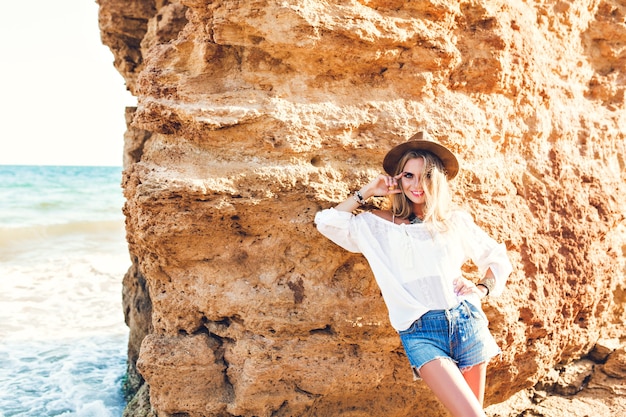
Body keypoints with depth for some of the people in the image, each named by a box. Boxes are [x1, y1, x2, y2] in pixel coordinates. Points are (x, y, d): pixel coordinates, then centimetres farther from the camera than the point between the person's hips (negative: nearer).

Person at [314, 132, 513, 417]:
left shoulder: (455, 220, 10)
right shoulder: (379, 224, 7)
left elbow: (497, 258, 20)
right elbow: (326, 222, -1)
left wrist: (483, 288, 2)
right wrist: (369, 191, 2)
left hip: (465, 321, 2)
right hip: (420, 331, -2)